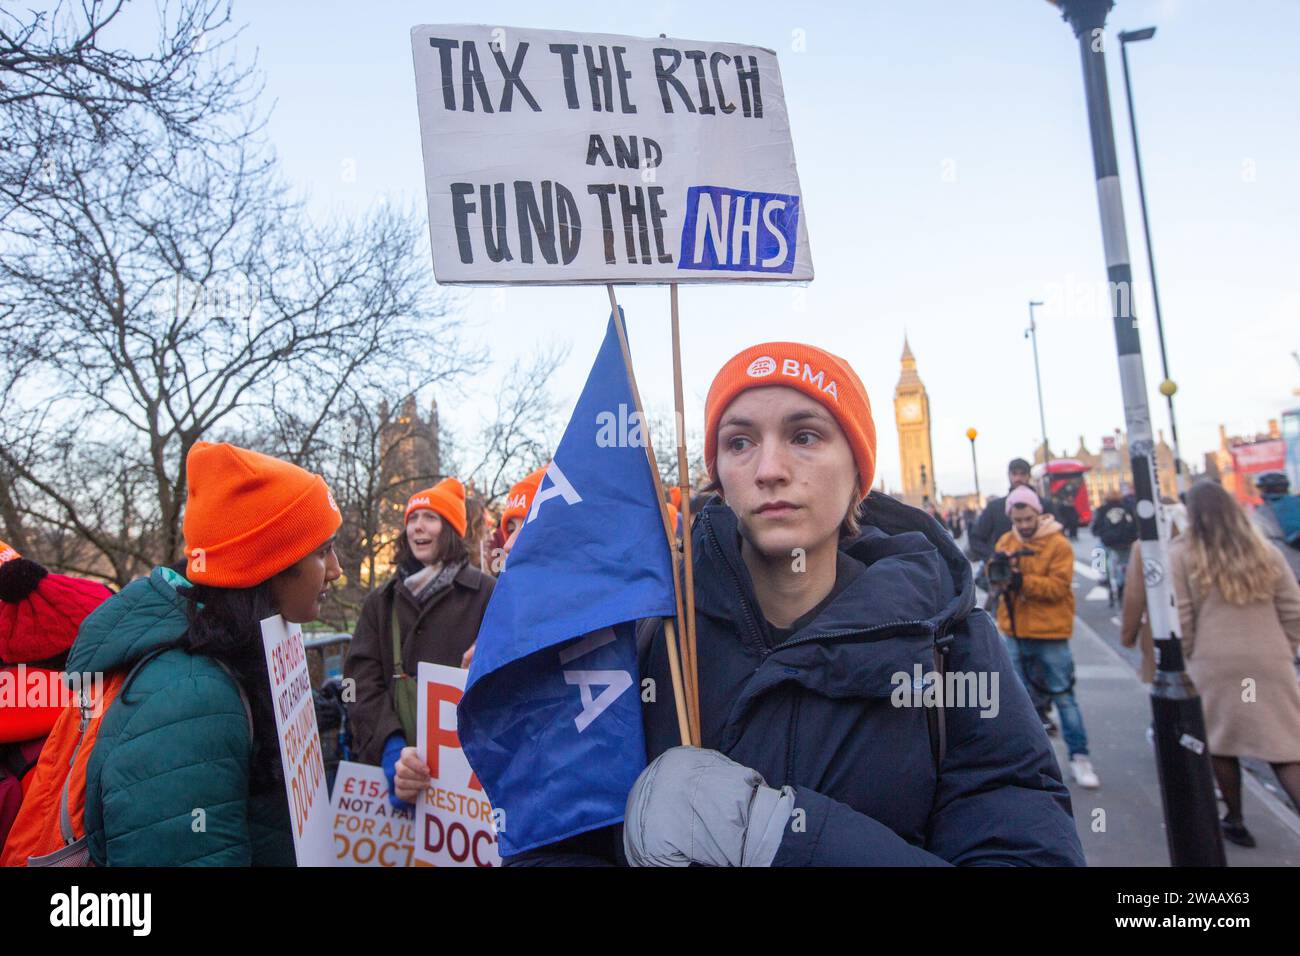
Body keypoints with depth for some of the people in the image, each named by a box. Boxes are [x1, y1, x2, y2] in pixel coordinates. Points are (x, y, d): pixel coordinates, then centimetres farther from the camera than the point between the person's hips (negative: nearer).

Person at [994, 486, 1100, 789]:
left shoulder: (1058, 544, -8)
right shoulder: (1006, 542, 5)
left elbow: (1058, 586, -16)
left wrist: (1022, 580, -28)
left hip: (1050, 635, -4)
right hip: (1015, 633, 4)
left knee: (1063, 696, 4)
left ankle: (1079, 757, 15)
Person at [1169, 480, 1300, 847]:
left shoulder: (1180, 555, -5)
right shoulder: (1265, 551, 6)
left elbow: (1179, 620, -6)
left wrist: (1189, 658, 8)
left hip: (1214, 664, -3)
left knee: (1222, 743, 14)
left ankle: (1235, 820, 25)